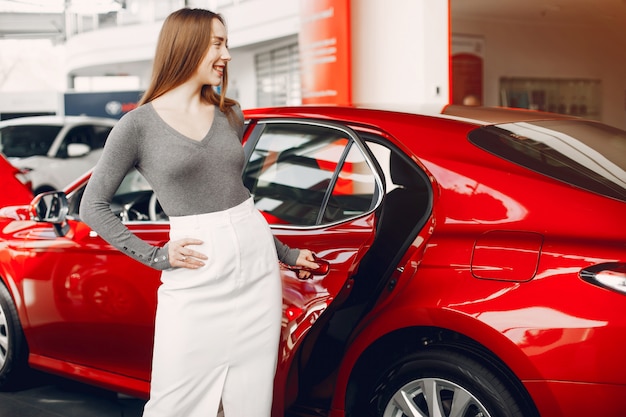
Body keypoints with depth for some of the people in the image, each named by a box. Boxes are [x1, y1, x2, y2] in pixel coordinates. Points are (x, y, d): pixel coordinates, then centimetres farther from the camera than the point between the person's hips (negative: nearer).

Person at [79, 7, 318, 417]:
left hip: (256, 263, 4)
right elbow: (93, 206, 0)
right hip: (196, 277, -4)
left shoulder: (231, 115, 11)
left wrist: (286, 254, 23)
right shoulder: (139, 124, -3)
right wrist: (155, 256, -8)